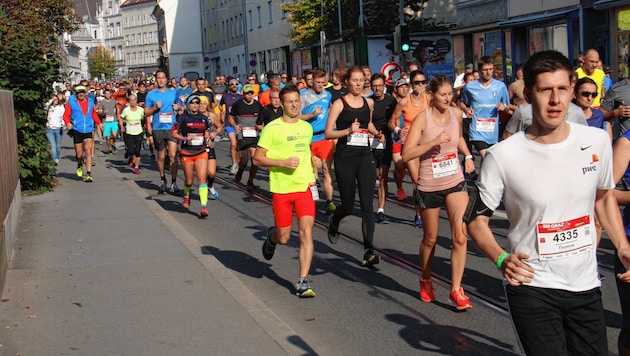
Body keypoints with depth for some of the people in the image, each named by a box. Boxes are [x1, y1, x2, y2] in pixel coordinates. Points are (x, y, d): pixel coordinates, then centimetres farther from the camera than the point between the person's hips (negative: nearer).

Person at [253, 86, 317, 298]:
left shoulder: (307, 127, 11)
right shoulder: (272, 128, -6)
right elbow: (257, 158, -7)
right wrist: (283, 163, -19)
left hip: (305, 187, 3)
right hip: (282, 188, -3)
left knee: (306, 231, -11)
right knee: (283, 238, 6)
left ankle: (303, 282, -10)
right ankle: (271, 236, 45)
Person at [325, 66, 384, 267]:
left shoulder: (368, 103, 9)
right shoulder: (339, 104, -5)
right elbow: (328, 133, -8)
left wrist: (376, 133, 8)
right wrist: (348, 131, -22)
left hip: (365, 156, 3)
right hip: (345, 157, -3)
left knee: (367, 203, -7)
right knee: (348, 206, 6)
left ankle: (369, 251, -9)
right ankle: (334, 222, 43)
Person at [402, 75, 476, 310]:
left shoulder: (456, 114, 0)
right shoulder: (423, 118, -13)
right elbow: (406, 154, -20)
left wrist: (467, 156, 7)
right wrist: (434, 142, -28)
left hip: (455, 183, 3)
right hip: (429, 187, -3)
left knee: (460, 236, -12)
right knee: (430, 238, 13)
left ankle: (456, 290, -5)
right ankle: (425, 280, 38)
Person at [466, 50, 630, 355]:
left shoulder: (597, 141, -4)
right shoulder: (503, 156, -15)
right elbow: (477, 219, -6)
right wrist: (501, 258, -23)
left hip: (586, 285, 4)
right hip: (532, 288, -4)